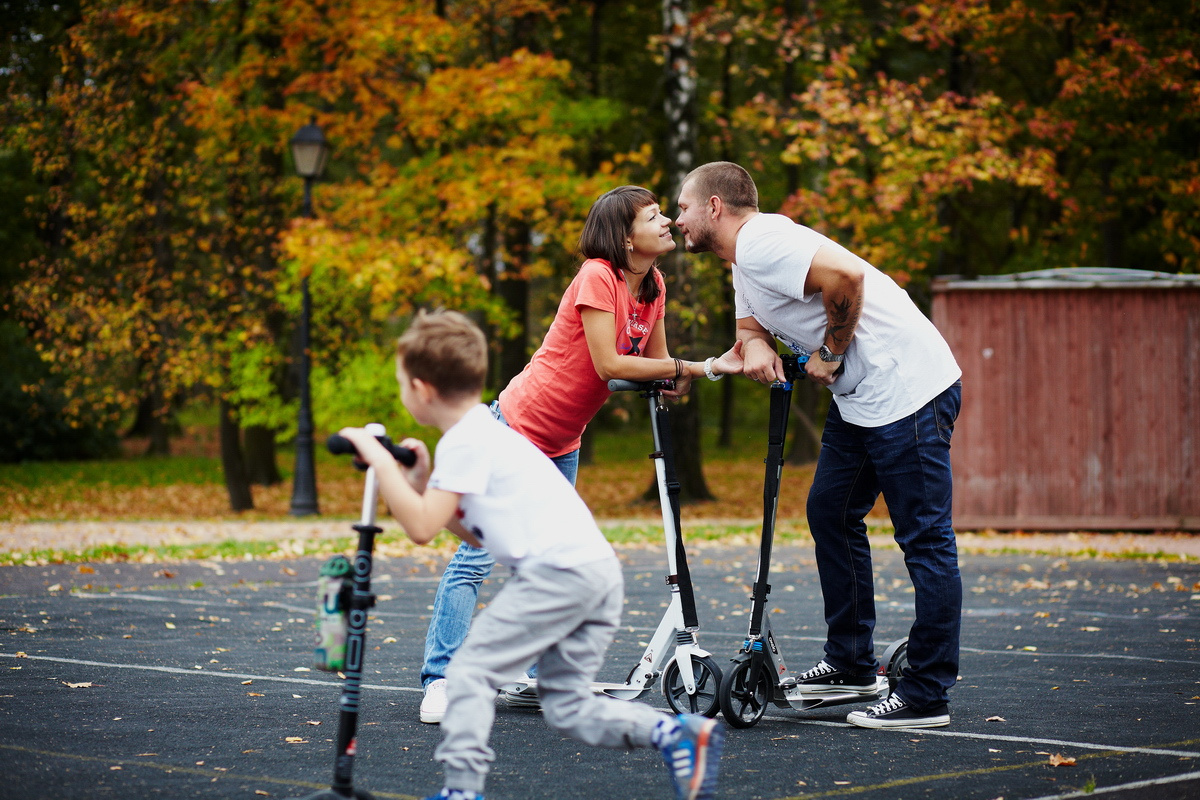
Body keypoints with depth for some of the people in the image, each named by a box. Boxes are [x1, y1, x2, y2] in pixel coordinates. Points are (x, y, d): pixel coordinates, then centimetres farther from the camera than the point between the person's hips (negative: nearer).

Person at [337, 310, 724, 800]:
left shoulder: (464, 443, -6)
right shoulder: (486, 433, 24)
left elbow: (422, 528, -12)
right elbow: (478, 536, 24)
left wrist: (380, 461, -5)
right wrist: (422, 484, 20)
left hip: (557, 569, -9)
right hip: (599, 570, 10)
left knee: (471, 669, -3)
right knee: (567, 707, 9)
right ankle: (677, 733, -6)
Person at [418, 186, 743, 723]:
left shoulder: (653, 288, 3)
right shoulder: (597, 276, -20)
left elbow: (659, 373, 4)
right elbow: (608, 364, -26)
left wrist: (714, 367, -13)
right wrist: (685, 367, -20)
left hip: (562, 445, 9)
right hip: (516, 428, -9)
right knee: (478, 554, -8)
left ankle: (531, 679, 16)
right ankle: (440, 680, -5)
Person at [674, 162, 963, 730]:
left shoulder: (761, 244, -15)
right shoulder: (744, 266, 19)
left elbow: (846, 276, -27)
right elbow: (750, 329, 21)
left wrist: (828, 353, -14)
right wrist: (755, 347, -3)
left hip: (907, 390, -11)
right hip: (859, 397, 11)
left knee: (925, 539, -7)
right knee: (830, 512, 16)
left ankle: (927, 696, -6)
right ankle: (850, 663, 25)